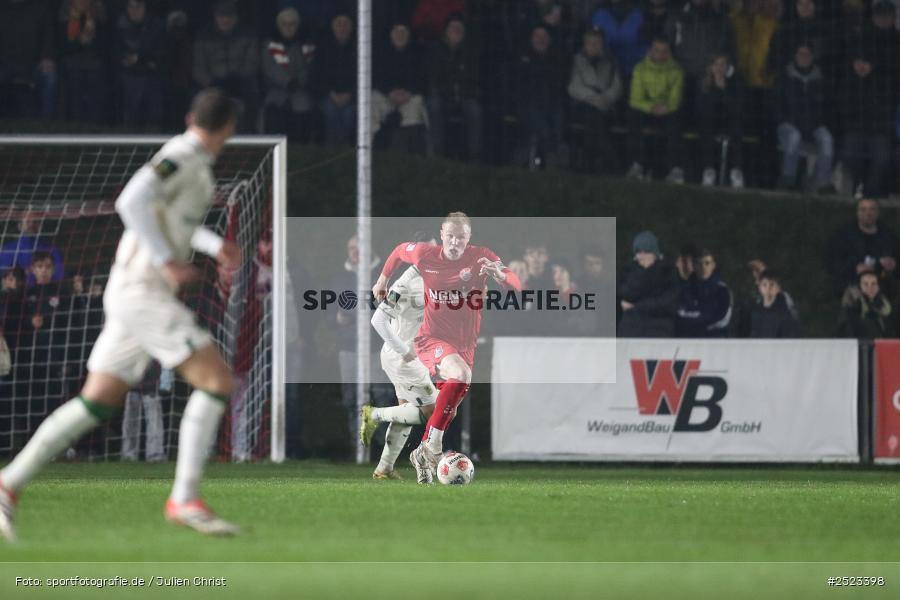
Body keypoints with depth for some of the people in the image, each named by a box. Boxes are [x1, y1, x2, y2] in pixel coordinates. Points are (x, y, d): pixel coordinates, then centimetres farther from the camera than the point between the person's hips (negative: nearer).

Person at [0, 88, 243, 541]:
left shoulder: (188, 158, 17)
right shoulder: (184, 157, -12)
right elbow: (132, 201, -26)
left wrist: (214, 245, 27)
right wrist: (167, 261, -23)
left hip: (131, 295, 10)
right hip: (143, 293, -10)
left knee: (96, 403, 9)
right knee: (217, 381, -13)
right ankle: (184, 499, -15)